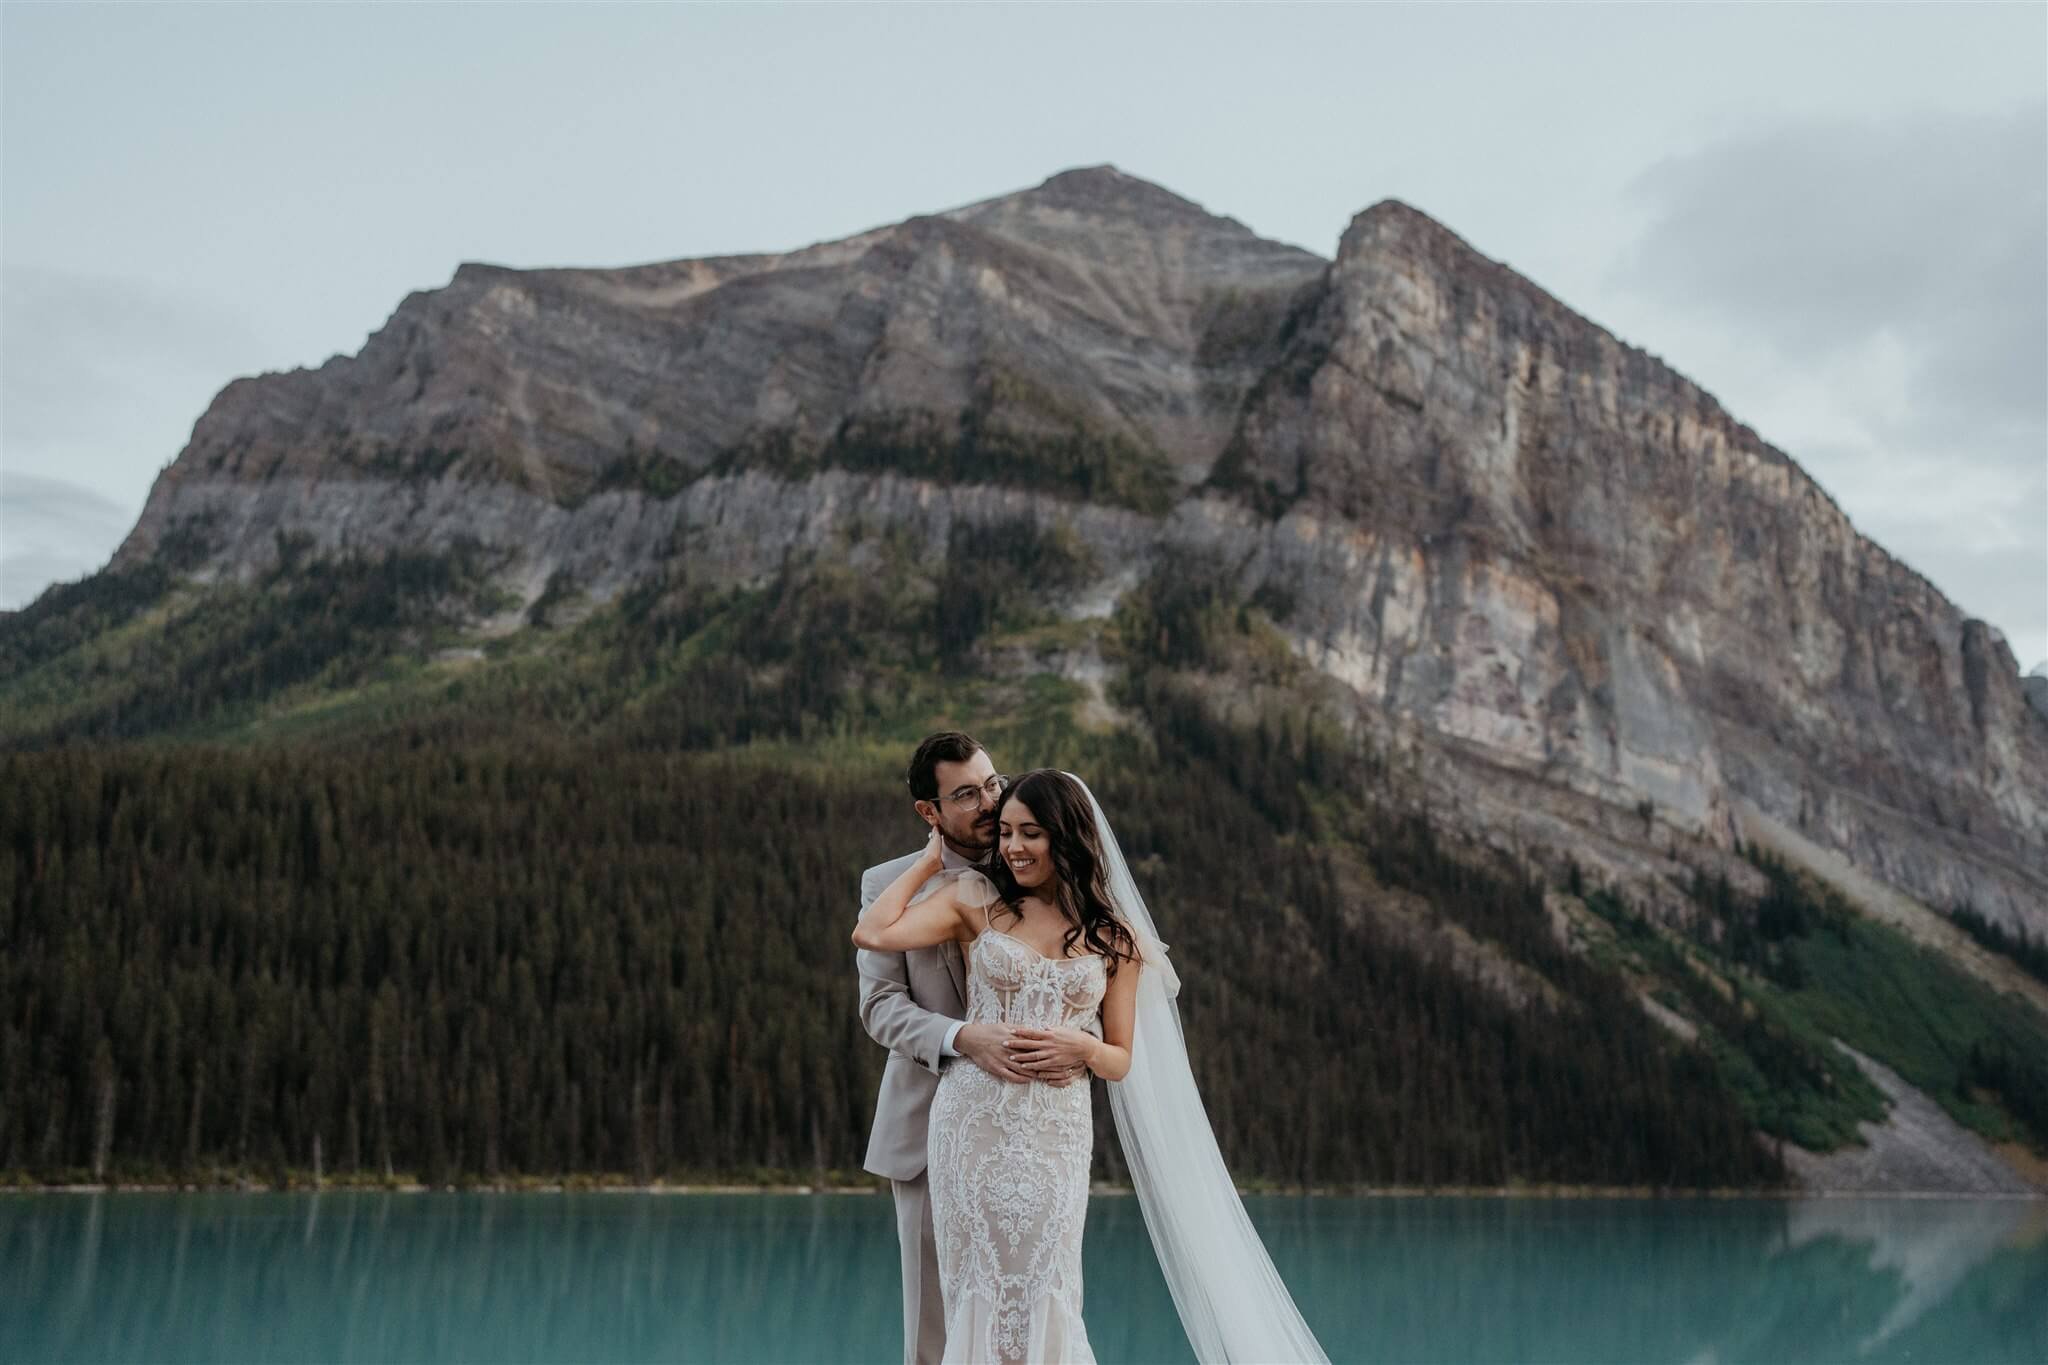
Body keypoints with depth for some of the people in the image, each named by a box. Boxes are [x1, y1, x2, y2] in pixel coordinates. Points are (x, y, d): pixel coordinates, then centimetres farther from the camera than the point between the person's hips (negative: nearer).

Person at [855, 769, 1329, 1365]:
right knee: (979, 1291, 2)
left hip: (1056, 1132, 1)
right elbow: (872, 933, -9)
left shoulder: (1113, 937, 8)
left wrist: (1080, 1047, -10)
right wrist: (931, 859, 3)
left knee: (1041, 1298, 1)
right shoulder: (976, 899, 4)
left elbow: (1121, 1061, 12)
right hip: (973, 1120, -1)